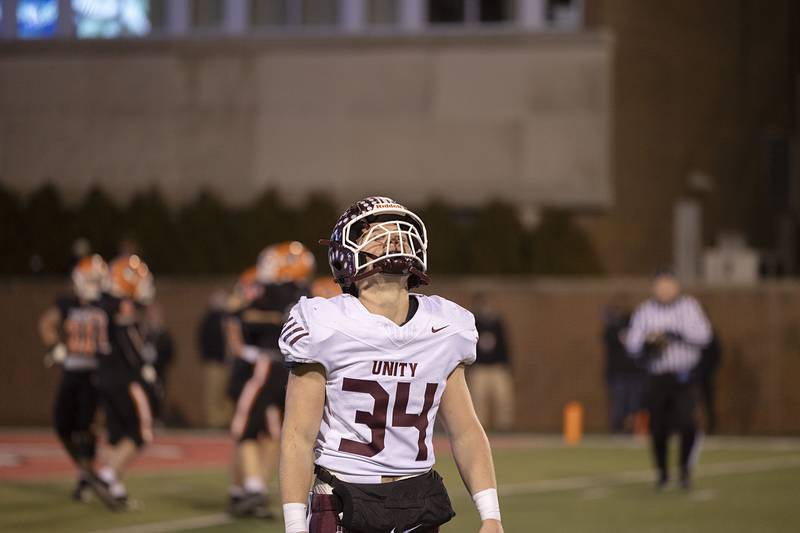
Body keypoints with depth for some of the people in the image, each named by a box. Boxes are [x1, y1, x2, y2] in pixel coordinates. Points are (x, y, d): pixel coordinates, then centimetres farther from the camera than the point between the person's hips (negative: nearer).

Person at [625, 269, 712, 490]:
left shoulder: (689, 306, 4)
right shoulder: (644, 311, 6)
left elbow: (703, 335, -8)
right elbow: (632, 345, 3)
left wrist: (676, 335, -20)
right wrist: (647, 343, -18)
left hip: (683, 377, -1)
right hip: (657, 378, 1)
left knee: (686, 422, -17)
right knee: (658, 428, 3)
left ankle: (685, 467, 4)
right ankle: (662, 473, 24)